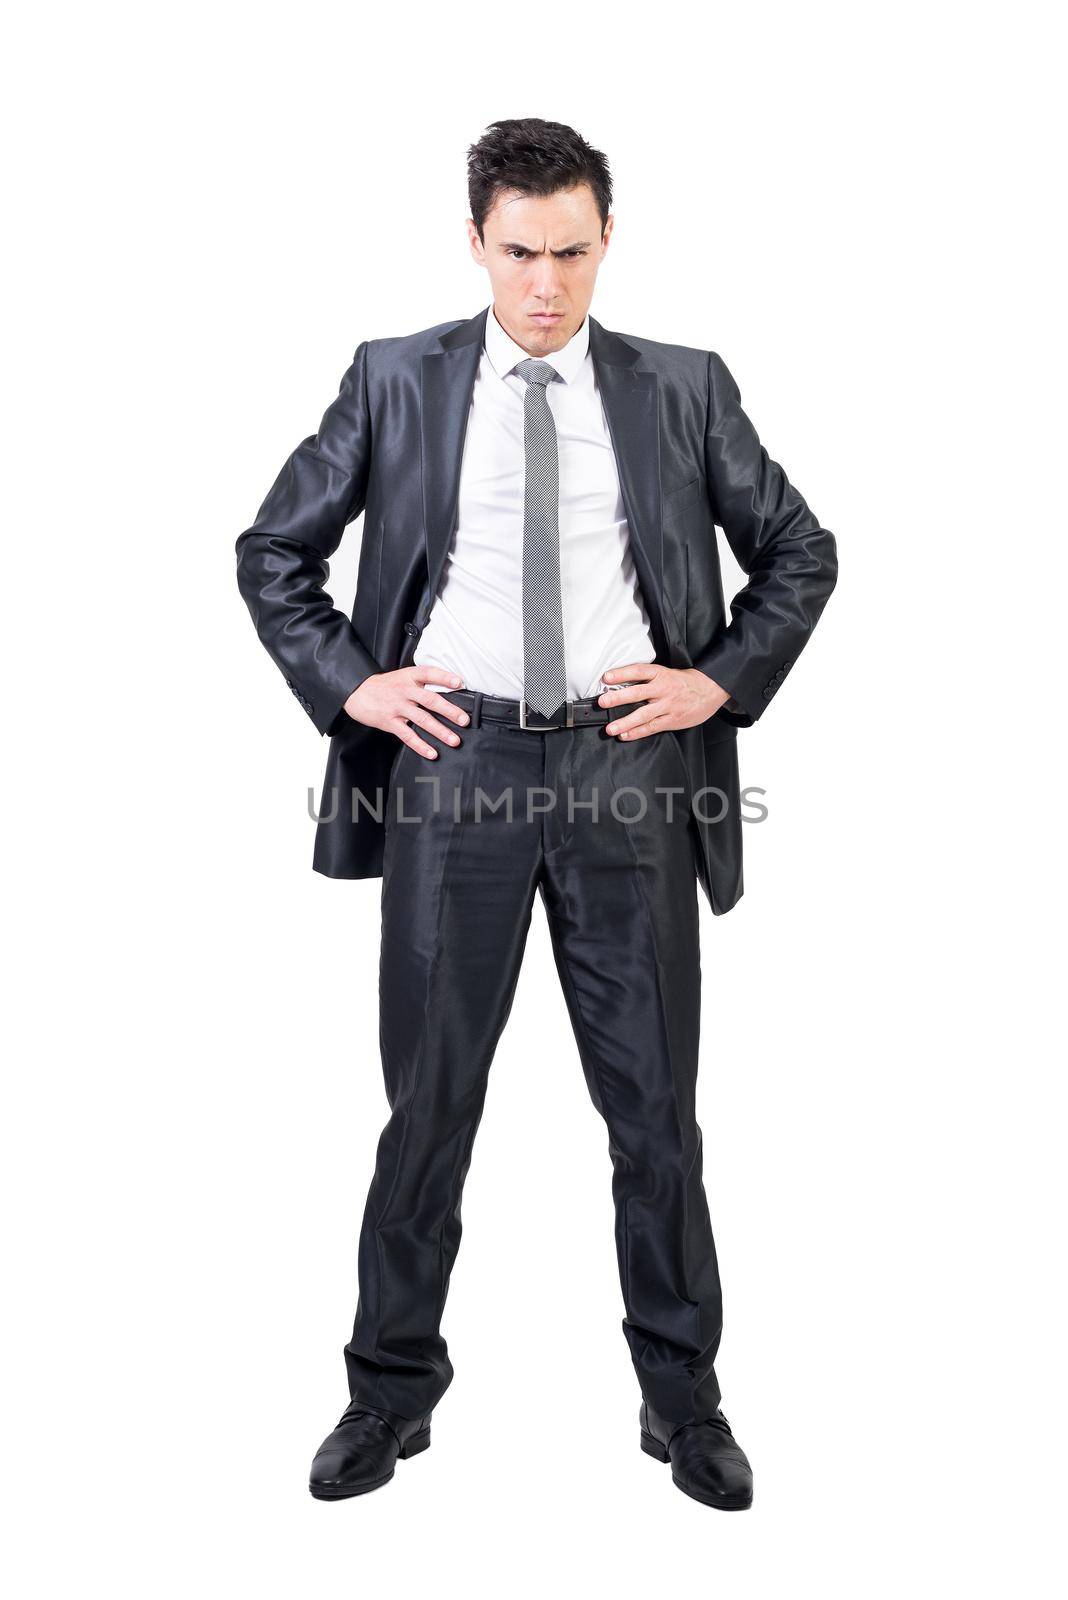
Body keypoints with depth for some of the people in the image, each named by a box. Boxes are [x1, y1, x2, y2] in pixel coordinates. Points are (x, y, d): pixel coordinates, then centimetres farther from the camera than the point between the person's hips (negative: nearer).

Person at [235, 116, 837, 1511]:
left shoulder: (682, 389, 6)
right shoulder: (395, 380, 6)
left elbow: (801, 553, 13)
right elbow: (272, 552, 11)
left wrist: (721, 679, 0)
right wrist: (346, 683, -1)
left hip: (628, 765, 1)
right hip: (454, 763, 0)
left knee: (655, 1104, 9)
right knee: (428, 1098, 9)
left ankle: (683, 1395, 28)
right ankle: (393, 1387, 29)